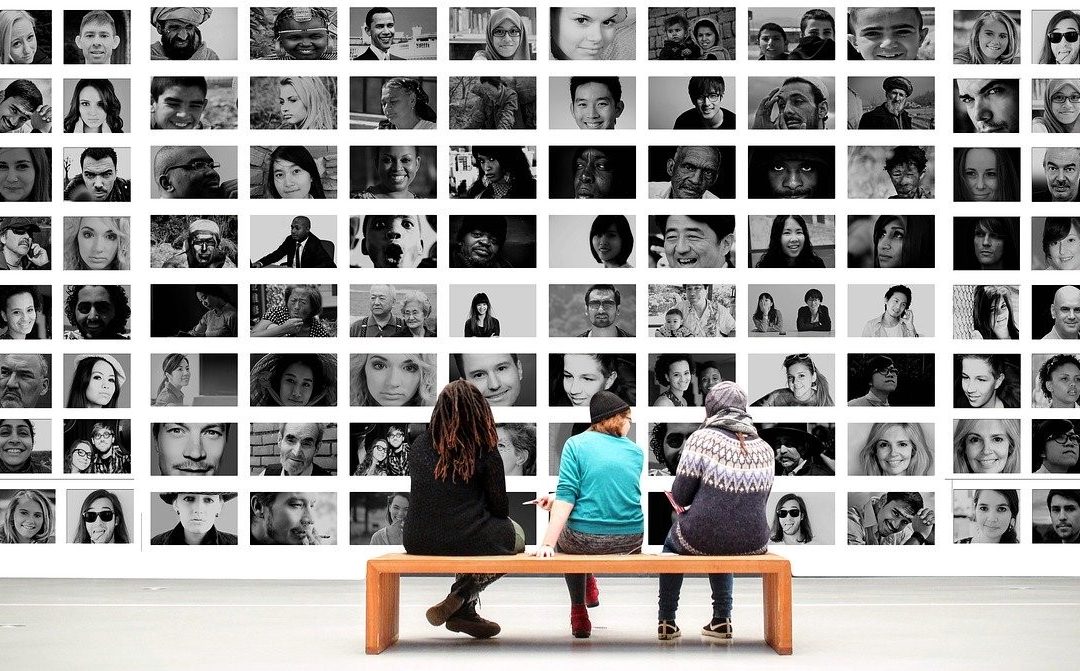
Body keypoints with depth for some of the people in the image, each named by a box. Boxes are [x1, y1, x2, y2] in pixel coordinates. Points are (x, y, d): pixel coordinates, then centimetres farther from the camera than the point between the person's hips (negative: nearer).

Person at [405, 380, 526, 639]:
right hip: (468, 542, -5)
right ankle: (461, 599, 10)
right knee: (515, 534, 27)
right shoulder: (485, 452, -7)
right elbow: (499, 508, -3)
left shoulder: (418, 447, 5)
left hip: (419, 542, 5)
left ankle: (464, 610, 25)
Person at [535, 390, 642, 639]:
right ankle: (589, 587, 54)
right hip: (630, 542, 4)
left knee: (563, 536, 34)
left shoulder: (576, 444, -3)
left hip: (584, 541, -3)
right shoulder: (635, 451, 8)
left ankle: (579, 614, 37)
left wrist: (547, 543, -16)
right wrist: (555, 500, 23)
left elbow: (567, 496, -13)